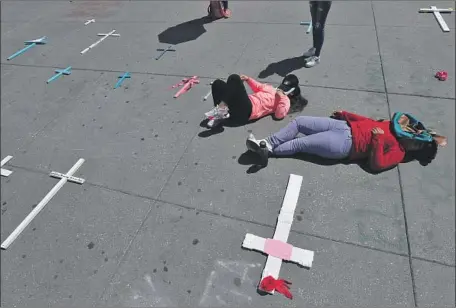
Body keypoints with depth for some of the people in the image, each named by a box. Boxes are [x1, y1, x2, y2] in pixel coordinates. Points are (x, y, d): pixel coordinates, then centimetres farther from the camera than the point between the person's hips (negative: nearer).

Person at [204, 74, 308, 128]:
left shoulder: (285, 100, 8)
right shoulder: (272, 88, 31)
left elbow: (279, 115, -11)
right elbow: (258, 87, 42)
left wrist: (281, 98, -12)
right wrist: (248, 79, 27)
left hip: (246, 111, -8)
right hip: (243, 106, 8)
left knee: (234, 78, -23)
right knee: (218, 83, -3)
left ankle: (221, 108, -29)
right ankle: (220, 114, -13)